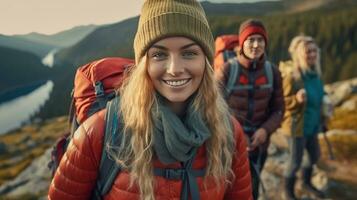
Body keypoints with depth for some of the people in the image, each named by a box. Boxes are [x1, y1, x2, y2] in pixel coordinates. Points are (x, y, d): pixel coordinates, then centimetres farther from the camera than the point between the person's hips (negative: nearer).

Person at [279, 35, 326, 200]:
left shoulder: (315, 72, -1)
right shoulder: (291, 76, -24)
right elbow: (281, 103, -19)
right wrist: (297, 99, -36)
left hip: (312, 125, 7)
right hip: (296, 126, -7)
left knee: (315, 156, 23)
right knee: (296, 162, 9)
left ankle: (306, 182, 50)